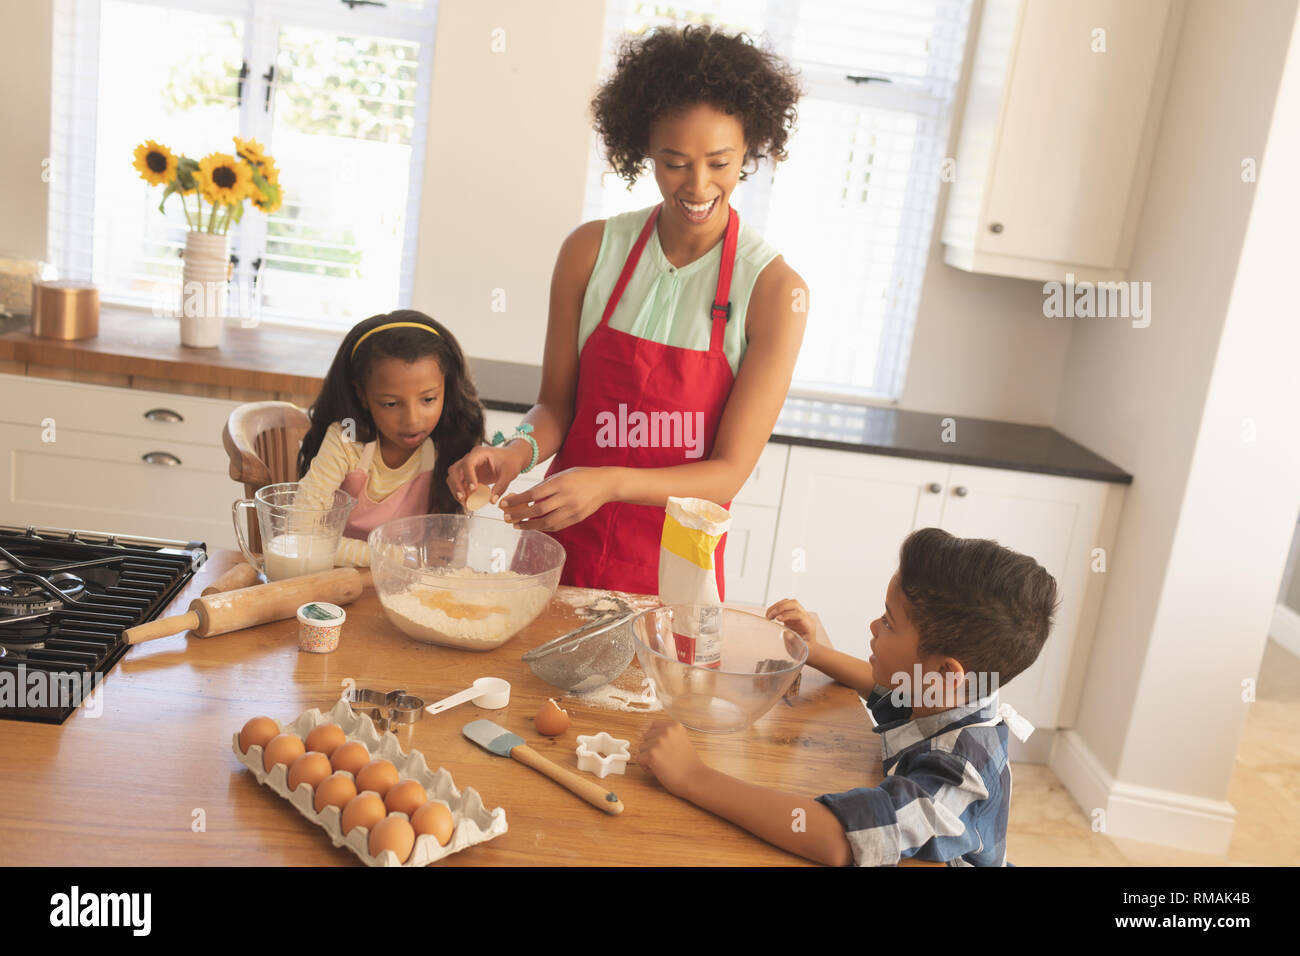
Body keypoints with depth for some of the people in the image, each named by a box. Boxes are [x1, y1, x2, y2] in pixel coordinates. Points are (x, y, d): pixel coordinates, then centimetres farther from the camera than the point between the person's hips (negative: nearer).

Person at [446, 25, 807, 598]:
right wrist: (517, 453, -19)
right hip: (560, 549, 2)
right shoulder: (591, 251, -5)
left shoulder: (775, 291, -13)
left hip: (672, 571, -2)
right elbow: (556, 404, 2)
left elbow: (728, 472, -15)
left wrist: (610, 483, -29)